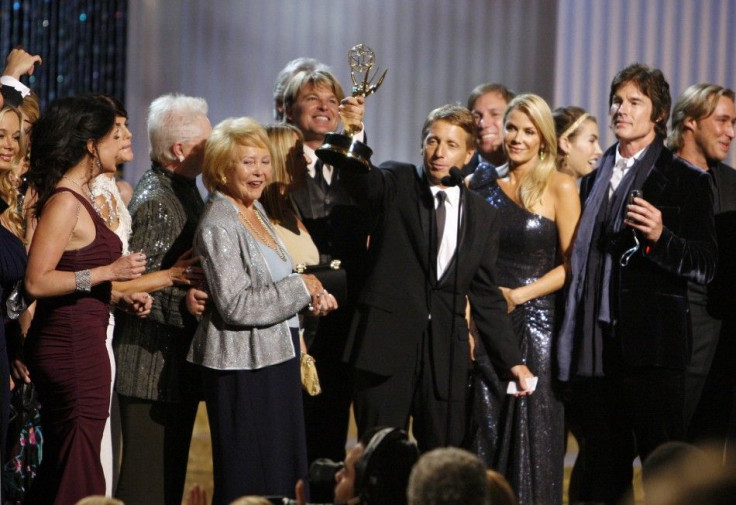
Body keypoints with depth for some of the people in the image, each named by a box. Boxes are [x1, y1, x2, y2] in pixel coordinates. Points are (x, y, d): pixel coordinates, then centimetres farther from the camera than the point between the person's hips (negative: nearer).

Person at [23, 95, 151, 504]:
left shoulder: (78, 198, 15)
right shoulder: (63, 203, -15)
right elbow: (37, 282, -22)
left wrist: (120, 297, 8)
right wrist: (108, 272, -19)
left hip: (79, 343, 10)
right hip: (72, 346, -10)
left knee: (60, 466, 14)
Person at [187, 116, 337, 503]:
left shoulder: (256, 211, 11)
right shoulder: (219, 225, -15)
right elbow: (235, 305, -22)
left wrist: (311, 295, 5)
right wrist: (300, 288, -14)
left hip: (275, 355, 9)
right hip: (242, 365, -9)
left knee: (283, 469, 12)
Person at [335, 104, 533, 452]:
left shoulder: (483, 216, 11)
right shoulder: (393, 184, 3)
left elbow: (485, 293, 16)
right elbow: (358, 177, -20)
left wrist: (511, 360, 12)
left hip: (446, 354, 3)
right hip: (386, 343, -3)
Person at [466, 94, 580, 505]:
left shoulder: (560, 188, -2)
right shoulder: (480, 184, 8)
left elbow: (571, 265, -5)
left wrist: (518, 295, -14)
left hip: (535, 321, -3)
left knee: (533, 434, -1)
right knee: (486, 431, 5)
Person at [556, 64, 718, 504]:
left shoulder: (688, 181, 1)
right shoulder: (595, 180, 18)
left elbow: (705, 267, -5)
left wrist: (660, 237, -23)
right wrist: (572, 345, 16)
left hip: (652, 346, -5)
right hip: (595, 347, 5)